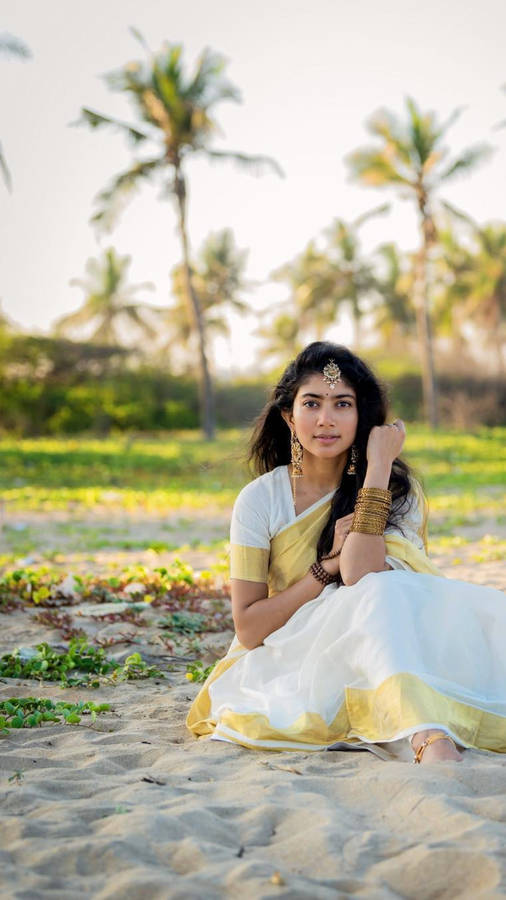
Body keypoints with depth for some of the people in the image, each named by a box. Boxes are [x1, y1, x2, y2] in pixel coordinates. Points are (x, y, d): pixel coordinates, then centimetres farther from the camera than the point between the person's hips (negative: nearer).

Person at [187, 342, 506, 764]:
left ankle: (432, 742, -50)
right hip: (289, 663, -1)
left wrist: (378, 468, -17)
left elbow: (361, 577, -20)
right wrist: (330, 564, -14)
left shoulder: (397, 490, -1)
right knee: (381, 601, -30)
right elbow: (248, 629, -6)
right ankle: (433, 740, -52)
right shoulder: (261, 499, -2)